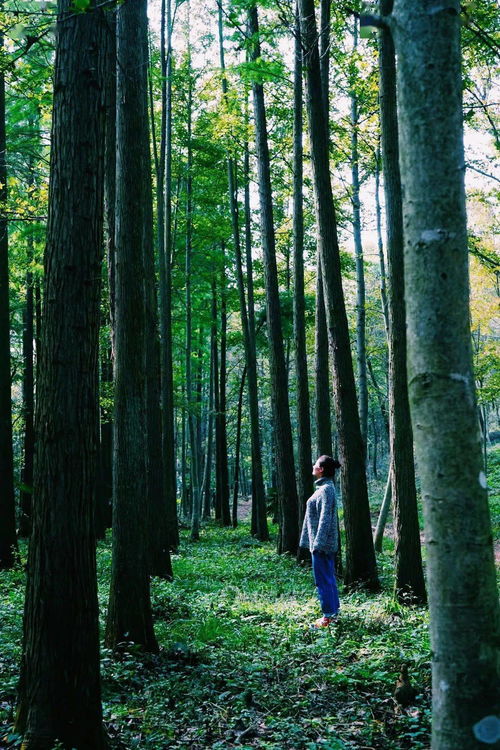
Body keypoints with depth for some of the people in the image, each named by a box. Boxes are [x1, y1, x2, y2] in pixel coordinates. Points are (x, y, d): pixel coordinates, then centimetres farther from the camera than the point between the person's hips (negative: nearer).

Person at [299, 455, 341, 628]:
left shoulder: (326, 489, -17)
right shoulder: (323, 487, 12)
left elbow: (325, 518, -21)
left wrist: (318, 543, -22)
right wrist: (312, 541, 20)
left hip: (322, 543, -10)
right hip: (326, 543, 10)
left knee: (323, 578, -3)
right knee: (328, 578, 15)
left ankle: (328, 616, 3)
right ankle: (334, 611, 23)